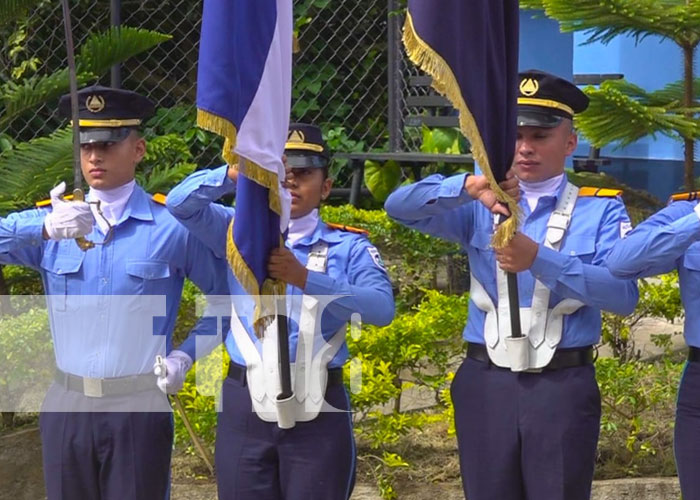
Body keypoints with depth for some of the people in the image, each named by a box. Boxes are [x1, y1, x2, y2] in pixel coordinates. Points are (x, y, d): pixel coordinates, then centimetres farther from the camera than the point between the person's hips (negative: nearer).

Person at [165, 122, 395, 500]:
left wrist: (306, 278, -27)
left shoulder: (347, 246, 2)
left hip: (317, 408, -2)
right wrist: (236, 173, -22)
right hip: (246, 404, 2)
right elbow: (180, 203, -5)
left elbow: (382, 307, -15)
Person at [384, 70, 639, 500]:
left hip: (563, 387, -2)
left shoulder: (600, 210, 2)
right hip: (486, 384, 2)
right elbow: (400, 206, -5)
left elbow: (624, 294, -13)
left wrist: (538, 260, -26)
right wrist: (468, 186, -24)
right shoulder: (481, 206, 9)